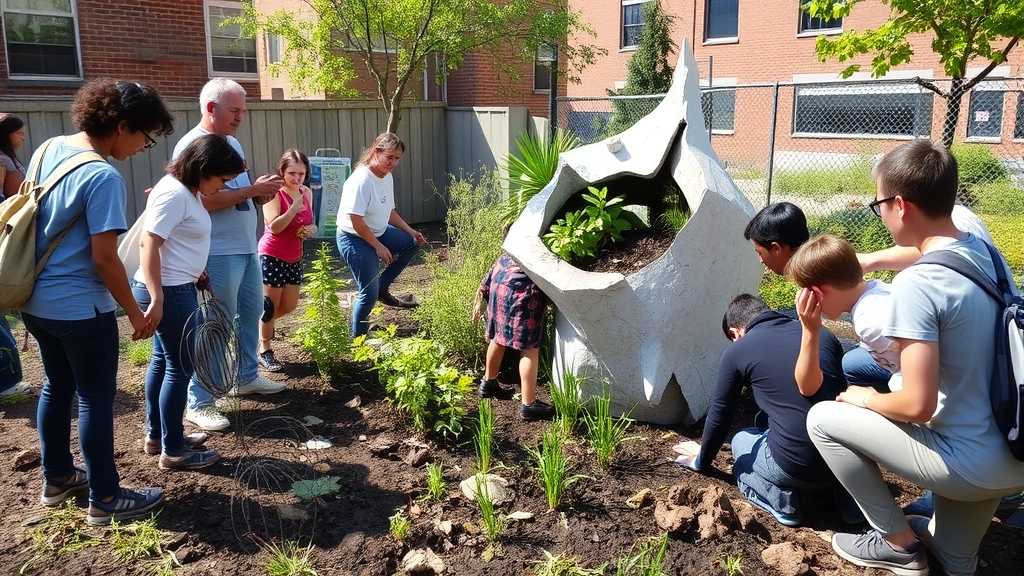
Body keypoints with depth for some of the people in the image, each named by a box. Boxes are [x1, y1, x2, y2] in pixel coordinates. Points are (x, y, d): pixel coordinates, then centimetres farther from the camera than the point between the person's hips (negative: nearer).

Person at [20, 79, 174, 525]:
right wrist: (135, 312, -11)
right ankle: (105, 499, 14)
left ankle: (57, 479, 35)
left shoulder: (47, 150, 4)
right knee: (96, 399, 3)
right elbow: (104, 258, -22)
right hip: (81, 308, -9)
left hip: (36, 301, 9)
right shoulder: (103, 177, -22)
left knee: (57, 388, 21)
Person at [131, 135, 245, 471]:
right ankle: (173, 451, 9)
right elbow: (148, 244, -26)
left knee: (163, 360, 18)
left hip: (176, 289, 11)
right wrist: (156, 298, -30)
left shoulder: (187, 191, 10)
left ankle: (156, 436, 31)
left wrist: (196, 273, 29)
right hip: (169, 293, -11)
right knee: (180, 368, -2)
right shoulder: (174, 193, -20)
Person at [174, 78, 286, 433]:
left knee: (251, 312, 18)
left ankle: (246, 377, 34)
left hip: (247, 248, 9)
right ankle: (198, 403, 7)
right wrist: (252, 190, -22)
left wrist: (260, 194, 1)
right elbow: (200, 201, -24)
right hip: (219, 254, -9)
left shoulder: (232, 143, 14)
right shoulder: (192, 146, -14)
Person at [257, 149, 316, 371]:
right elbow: (274, 227, -24)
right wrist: (293, 209, -35)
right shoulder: (274, 193, -16)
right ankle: (265, 351, 16)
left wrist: (312, 229, -6)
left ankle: (260, 324, 42)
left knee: (289, 305, 13)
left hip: (295, 258, 7)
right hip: (272, 257, -7)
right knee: (270, 304, 1)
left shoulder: (307, 193, 4)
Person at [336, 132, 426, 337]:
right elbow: (355, 220, -26)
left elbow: (389, 211, 13)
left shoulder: (387, 177, 1)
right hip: (354, 238, -9)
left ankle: (382, 288, 15)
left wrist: (411, 231, 4)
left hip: (378, 232, 9)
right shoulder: (361, 180, -25)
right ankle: (357, 336, 11)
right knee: (369, 293, -9)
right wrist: (379, 247, -21)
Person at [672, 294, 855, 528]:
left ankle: (782, 499, 3)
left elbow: (720, 415, 11)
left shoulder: (737, 351, 1)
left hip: (797, 466, -4)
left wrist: (702, 461, 31)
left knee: (741, 441, 28)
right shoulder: (821, 333, 12)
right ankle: (848, 493, 14)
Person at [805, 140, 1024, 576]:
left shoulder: (915, 284, -25)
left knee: (822, 418, 1)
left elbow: (917, 406, -25)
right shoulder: (982, 251, 0)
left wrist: (867, 399, -5)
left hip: (970, 464, -8)